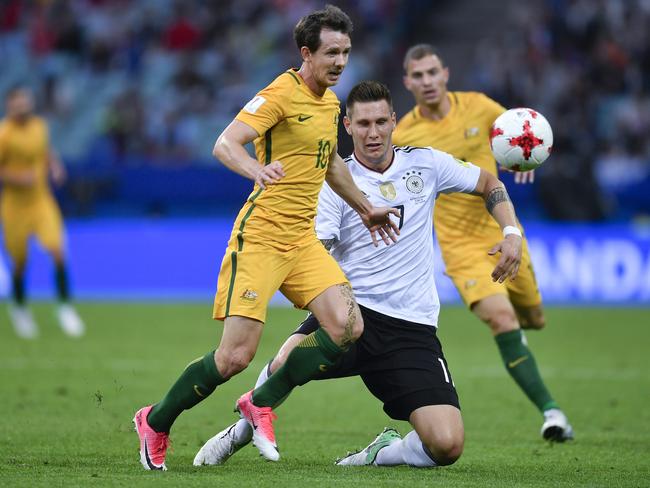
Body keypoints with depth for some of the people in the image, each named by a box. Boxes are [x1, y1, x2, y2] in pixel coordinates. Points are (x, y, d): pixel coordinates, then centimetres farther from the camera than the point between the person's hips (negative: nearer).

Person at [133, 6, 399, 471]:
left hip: (303, 239, 7)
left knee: (348, 328, -13)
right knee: (237, 354, -12)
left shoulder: (330, 101, 14)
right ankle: (155, 423, 12)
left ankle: (262, 402, 6)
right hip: (260, 236, -7)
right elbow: (225, 144, -23)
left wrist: (365, 208, 38)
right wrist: (256, 169, -43)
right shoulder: (282, 92, -11)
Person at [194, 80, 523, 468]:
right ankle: (242, 431, 0)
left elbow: (489, 184, 21)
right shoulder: (335, 182, 1)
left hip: (412, 328, 1)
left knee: (447, 446, -18)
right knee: (285, 364, -34)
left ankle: (384, 451, 17)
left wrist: (512, 233, 5)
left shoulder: (425, 164, 7)